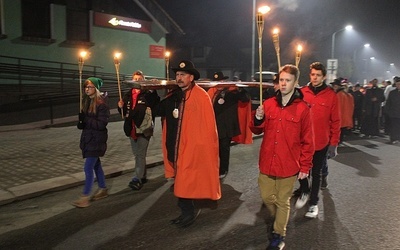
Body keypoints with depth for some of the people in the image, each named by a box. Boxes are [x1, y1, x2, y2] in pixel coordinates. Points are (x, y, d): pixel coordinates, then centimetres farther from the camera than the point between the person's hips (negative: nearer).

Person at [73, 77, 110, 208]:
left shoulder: (102, 104, -15)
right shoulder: (85, 101, 7)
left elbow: (102, 124, -20)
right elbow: (83, 119, 13)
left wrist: (85, 120, -20)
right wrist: (80, 122, -9)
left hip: (97, 140, -8)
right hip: (87, 138, 8)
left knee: (88, 167, -7)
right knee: (96, 165, 18)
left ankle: (85, 197, 1)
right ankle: (103, 189, 32)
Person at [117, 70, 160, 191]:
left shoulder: (148, 93, -7)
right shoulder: (128, 95, 11)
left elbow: (158, 106, -22)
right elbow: (124, 113, 18)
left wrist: (153, 91, -30)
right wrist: (121, 107, -2)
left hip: (144, 128, -7)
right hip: (132, 129, 7)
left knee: (140, 155, -8)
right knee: (137, 155, 16)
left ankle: (137, 179, -6)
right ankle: (142, 176, 31)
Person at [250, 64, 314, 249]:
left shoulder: (303, 108, -8)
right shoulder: (268, 104, 2)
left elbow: (307, 141, -4)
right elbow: (257, 131, 9)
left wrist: (305, 166, -5)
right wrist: (258, 120, -12)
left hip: (289, 165, -3)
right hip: (267, 162, 4)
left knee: (283, 201, 10)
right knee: (266, 197, 14)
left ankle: (279, 235, 29)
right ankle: (279, 219, 44)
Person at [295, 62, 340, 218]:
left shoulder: (331, 96, -6)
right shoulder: (302, 93, -3)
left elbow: (335, 122, -4)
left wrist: (334, 143, -6)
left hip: (321, 143, -1)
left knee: (316, 173, 12)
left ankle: (314, 203, 28)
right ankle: (305, 192, 38)